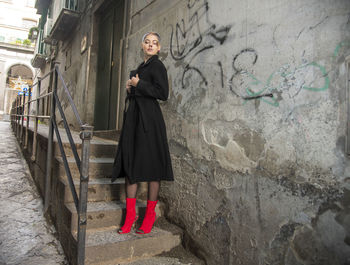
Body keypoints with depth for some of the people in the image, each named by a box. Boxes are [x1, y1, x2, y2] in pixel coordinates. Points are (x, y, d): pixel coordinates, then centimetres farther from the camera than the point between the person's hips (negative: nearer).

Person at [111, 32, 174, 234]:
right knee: (131, 164, 5)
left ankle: (150, 215, 10)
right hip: (134, 118, 9)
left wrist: (138, 85, -9)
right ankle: (131, 214, 13)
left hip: (149, 120, -8)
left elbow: (163, 93, -16)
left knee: (150, 164, -3)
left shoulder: (157, 66, -3)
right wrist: (130, 88, 8)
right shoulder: (141, 67, 22)